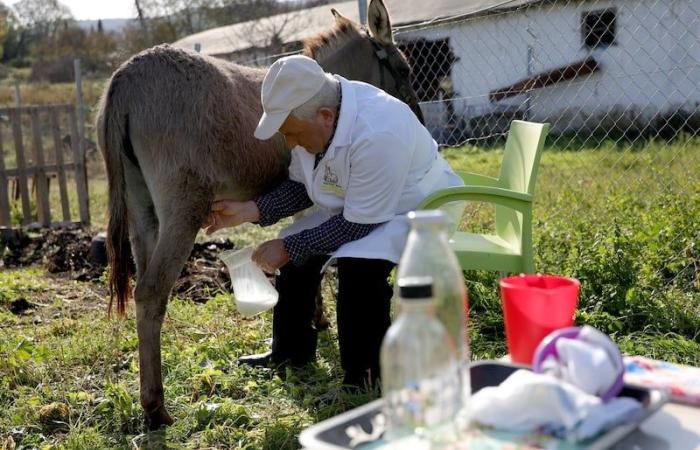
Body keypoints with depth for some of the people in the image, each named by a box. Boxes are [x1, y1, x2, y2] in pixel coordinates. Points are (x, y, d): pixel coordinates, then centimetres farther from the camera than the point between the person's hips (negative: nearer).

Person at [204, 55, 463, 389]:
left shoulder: (377, 134, -38)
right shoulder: (310, 117, -14)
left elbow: (359, 223, -31)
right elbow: (300, 187, -2)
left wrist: (289, 247, -25)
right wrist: (248, 212, -16)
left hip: (416, 207, -8)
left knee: (358, 263, -32)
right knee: (296, 250, 1)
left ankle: (364, 377, -11)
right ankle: (291, 351, 24)